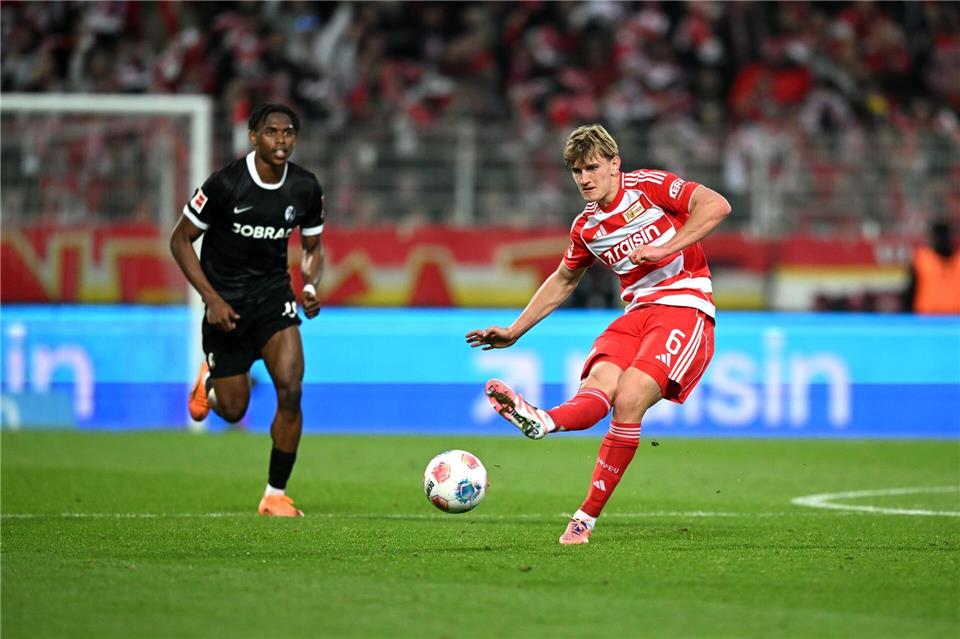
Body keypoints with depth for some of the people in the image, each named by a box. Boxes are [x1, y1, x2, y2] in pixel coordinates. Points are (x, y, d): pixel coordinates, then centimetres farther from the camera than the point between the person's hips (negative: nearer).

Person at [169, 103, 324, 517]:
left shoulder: (305, 188, -6)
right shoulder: (226, 184, -18)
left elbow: (312, 248, 10)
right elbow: (180, 240, -8)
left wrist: (310, 287, -11)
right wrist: (212, 299, -16)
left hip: (274, 296, 2)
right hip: (226, 304, -2)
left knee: (290, 389, -19)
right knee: (233, 411, 5)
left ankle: (276, 495, -5)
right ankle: (210, 378, 44)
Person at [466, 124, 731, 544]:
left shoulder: (647, 186, -3)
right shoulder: (585, 227, 15)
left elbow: (716, 205, -13)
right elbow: (563, 280, 31)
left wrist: (665, 248, -19)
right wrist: (514, 331, 27)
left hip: (683, 307, -6)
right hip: (636, 314, 6)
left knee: (628, 399, -25)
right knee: (595, 392, -25)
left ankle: (587, 517, -30)